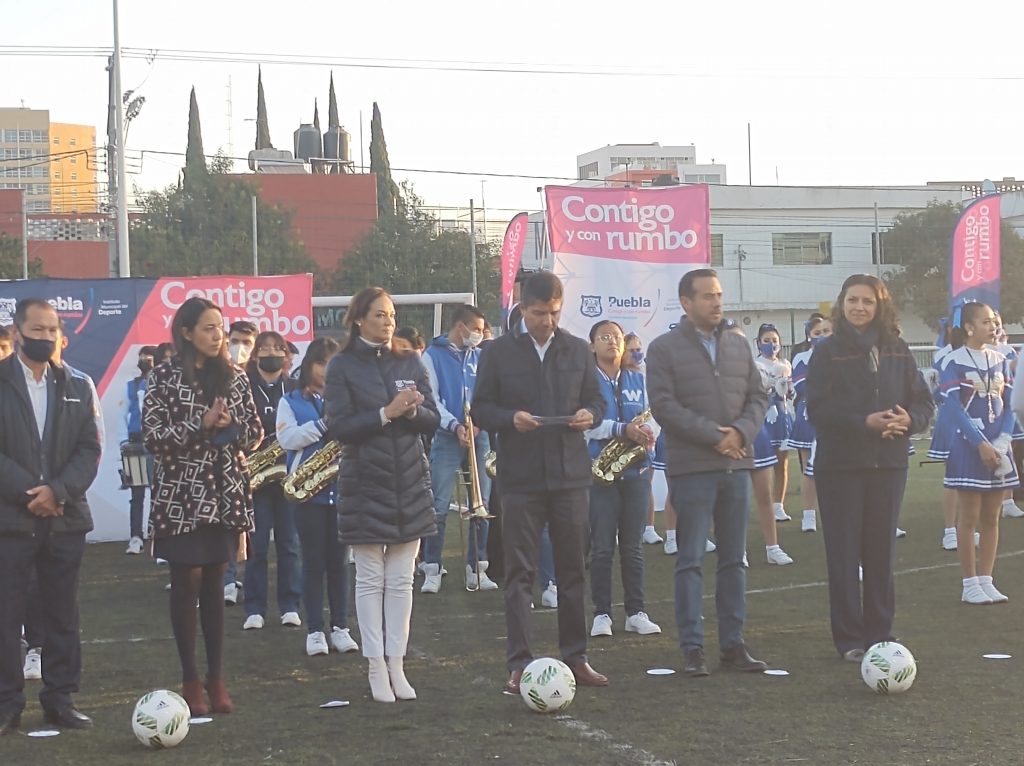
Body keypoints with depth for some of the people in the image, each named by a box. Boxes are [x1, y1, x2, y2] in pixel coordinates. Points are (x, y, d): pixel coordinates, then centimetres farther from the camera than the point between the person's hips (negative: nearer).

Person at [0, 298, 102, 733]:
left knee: (62, 615, 7)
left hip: (65, 517, 3)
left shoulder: (77, 387, 11)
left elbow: (90, 449, 4)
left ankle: (60, 699, 14)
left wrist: (57, 490, -11)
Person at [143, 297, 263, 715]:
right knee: (187, 582, -2)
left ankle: (216, 679, 11)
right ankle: (190, 680, 6)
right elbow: (152, 437, -8)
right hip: (180, 495, -3)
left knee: (214, 584, 6)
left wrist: (229, 426, -11)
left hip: (224, 493, 3)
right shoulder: (164, 377, -3)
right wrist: (202, 424, -16)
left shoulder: (233, 376, 8)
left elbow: (255, 432, 10)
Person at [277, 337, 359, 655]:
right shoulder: (290, 401, 5)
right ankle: (314, 630, 5)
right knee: (313, 561, 1)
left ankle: (340, 627, 11)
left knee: (338, 561, 6)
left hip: (342, 488, 2)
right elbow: (287, 438, -8)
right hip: (308, 490, -2)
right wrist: (324, 423, -16)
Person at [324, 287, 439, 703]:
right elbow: (339, 427, -10)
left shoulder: (410, 363, 9)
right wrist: (386, 413, -19)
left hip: (409, 482, 3)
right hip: (365, 484, -3)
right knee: (370, 580, 1)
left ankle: (396, 664, 12)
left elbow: (433, 419, 6)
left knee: (401, 579, 6)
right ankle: (376, 668, 6)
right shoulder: (343, 367, -2)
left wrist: (412, 410, -15)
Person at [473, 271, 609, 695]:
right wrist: (510, 418, -17)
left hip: (571, 472, 3)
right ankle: (519, 663, 1)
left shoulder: (578, 350, 10)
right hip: (520, 476, -3)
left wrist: (590, 414, -7)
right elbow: (480, 409, 2)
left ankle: (575, 656, 17)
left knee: (573, 568, 8)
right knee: (519, 571, -1)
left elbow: (596, 398, 16)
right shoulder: (497, 352, 2)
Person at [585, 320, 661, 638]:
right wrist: (624, 430, -24)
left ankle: (636, 613, 12)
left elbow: (654, 418, 7)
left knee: (633, 547, 8)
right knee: (602, 548, -1)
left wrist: (647, 433, -16)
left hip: (636, 471, 4)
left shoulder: (639, 380, 13)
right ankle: (602, 614, 6)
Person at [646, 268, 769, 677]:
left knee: (734, 559, 8)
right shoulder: (664, 348, -3)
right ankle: (692, 647, 1)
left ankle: (733, 643, 14)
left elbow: (758, 396, 11)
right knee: (691, 560, -3)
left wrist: (741, 431, -9)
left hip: (736, 465, 5)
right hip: (691, 468, -5)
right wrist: (714, 436, -15)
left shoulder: (738, 343, 12)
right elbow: (664, 406, -11)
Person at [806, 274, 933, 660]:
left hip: (888, 463, 3)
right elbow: (818, 408, -11)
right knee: (844, 551, -1)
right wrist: (864, 422, -22)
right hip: (840, 465, -3)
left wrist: (909, 419, -14)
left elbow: (923, 401, 8)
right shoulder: (827, 352, -2)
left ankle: (880, 632, 16)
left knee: (882, 549, 7)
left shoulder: (897, 350, 8)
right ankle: (849, 638, 4)